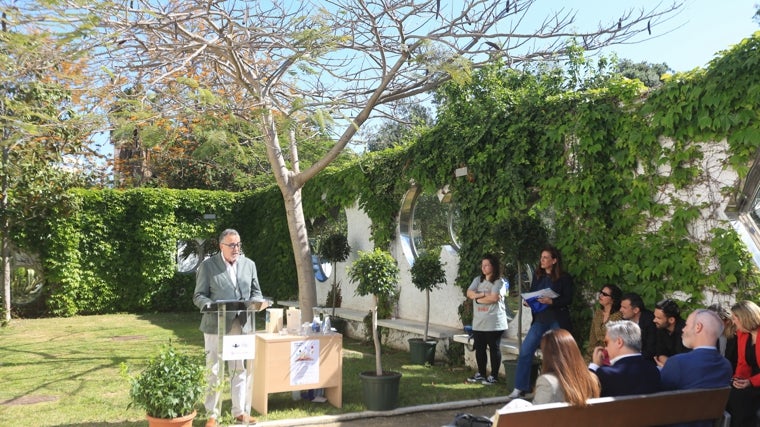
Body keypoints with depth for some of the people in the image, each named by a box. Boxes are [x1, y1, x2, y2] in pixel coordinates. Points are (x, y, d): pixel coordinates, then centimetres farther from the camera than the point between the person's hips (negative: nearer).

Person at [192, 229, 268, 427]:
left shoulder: (249, 264, 7)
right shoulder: (208, 265, -4)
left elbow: (255, 292, 11)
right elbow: (198, 296, -5)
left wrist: (258, 303, -12)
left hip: (241, 326, 4)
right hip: (216, 326, -3)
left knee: (240, 370, 11)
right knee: (214, 371, 4)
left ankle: (239, 411, 23)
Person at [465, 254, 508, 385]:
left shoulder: (499, 282, -6)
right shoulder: (478, 280, 13)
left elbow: (494, 298, -20)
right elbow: (469, 293, 0)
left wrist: (478, 298, -8)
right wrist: (484, 294, -15)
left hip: (494, 323, -6)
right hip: (478, 322, 6)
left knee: (494, 349, 3)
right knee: (479, 349, 13)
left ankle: (493, 376, 12)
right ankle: (481, 374, 26)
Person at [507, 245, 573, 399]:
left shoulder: (564, 277, -5)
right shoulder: (537, 275, 10)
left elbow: (568, 299, -9)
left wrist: (551, 301, -22)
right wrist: (528, 301, -5)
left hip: (557, 321, -4)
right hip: (540, 319, 4)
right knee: (525, 351, -4)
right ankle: (520, 388, 4)